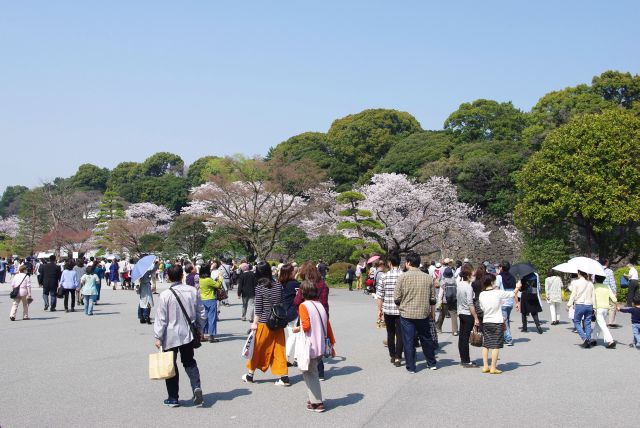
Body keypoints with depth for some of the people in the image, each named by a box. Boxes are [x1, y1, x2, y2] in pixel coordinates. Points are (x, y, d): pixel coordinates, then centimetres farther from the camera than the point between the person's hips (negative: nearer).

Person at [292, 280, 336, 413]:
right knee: (313, 372, 19)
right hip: (321, 346, 7)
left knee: (309, 373, 4)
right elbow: (328, 326, 10)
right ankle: (315, 399, 23)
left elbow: (306, 326, -20)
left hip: (310, 346, -7)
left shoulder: (304, 306, -10)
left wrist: (297, 329, 0)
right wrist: (332, 344, 16)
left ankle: (317, 403, 4)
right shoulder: (320, 305, 9)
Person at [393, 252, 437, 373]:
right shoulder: (428, 278, 2)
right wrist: (432, 313, 22)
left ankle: (411, 367, 9)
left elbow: (396, 298, -7)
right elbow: (433, 299, 7)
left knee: (408, 341, 5)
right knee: (426, 339, 18)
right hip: (423, 314, 3)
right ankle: (432, 363, 27)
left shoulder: (403, 277, -9)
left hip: (407, 314, -3)